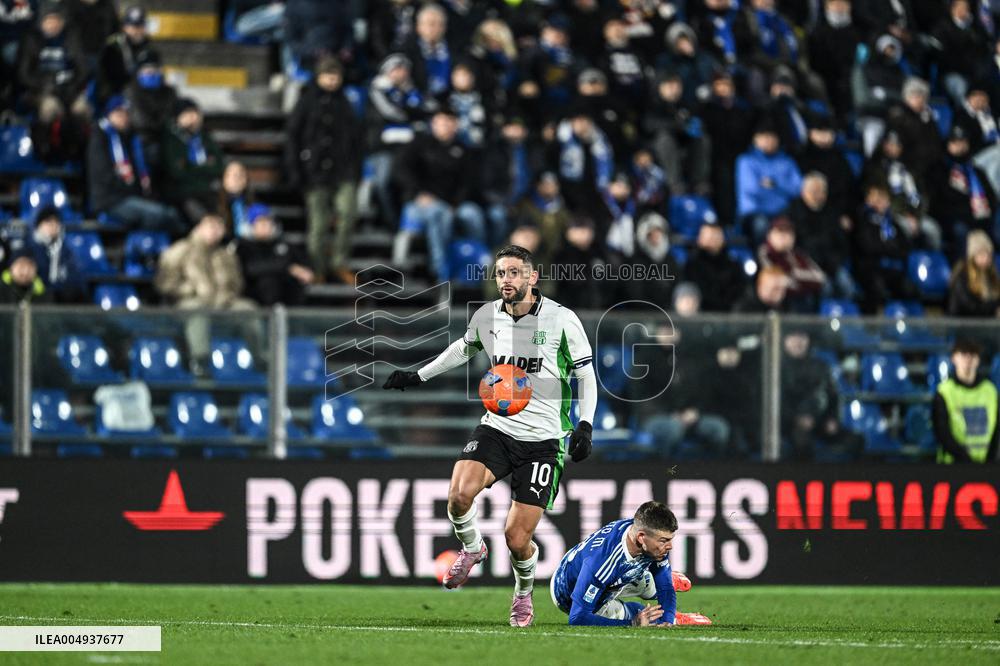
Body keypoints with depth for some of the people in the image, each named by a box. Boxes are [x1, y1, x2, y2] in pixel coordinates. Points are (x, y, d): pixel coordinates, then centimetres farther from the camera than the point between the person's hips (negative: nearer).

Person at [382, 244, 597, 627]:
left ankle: (524, 594, 26)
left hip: (542, 440, -3)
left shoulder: (561, 320, -8)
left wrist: (585, 425, -10)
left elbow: (585, 374, 1)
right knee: (460, 492, -28)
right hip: (497, 427, 3)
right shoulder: (486, 318, 3)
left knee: (517, 538, -7)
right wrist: (419, 376, 26)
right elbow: (464, 348, 26)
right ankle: (471, 548, 6)